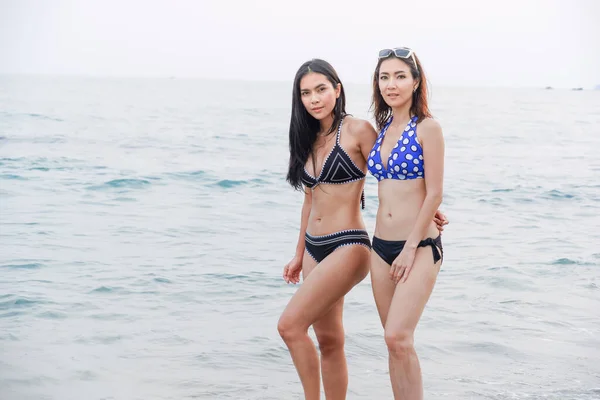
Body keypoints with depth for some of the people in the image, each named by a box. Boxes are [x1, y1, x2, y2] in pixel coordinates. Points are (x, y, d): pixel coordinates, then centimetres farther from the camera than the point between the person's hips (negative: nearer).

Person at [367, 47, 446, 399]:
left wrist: (411, 247, -13)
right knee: (395, 341, 9)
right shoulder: (382, 129, 11)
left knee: (399, 337, -16)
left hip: (419, 247, -7)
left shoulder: (427, 128, -8)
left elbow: (435, 194, -11)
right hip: (382, 247, 7)